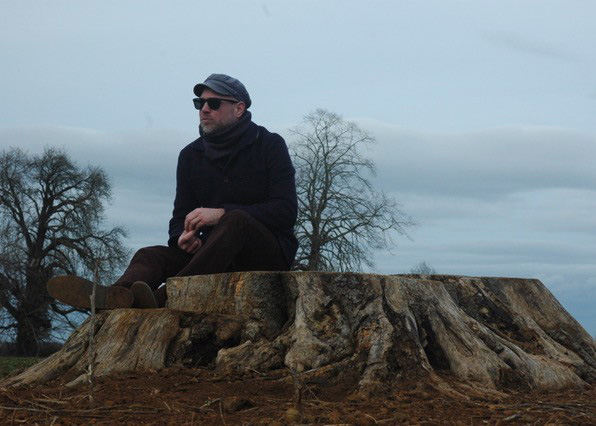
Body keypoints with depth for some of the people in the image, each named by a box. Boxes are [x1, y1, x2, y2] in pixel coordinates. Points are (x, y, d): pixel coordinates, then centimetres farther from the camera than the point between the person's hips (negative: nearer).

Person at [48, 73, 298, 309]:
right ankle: (118, 295, -53)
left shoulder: (270, 146, 0)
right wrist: (183, 236, -13)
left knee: (236, 220, -35)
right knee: (151, 255, -17)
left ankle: (164, 298, -49)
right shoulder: (191, 155, 13)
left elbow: (286, 211, -11)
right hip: (219, 254, 5)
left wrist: (222, 213, -21)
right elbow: (181, 215, 13)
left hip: (270, 253, -5)